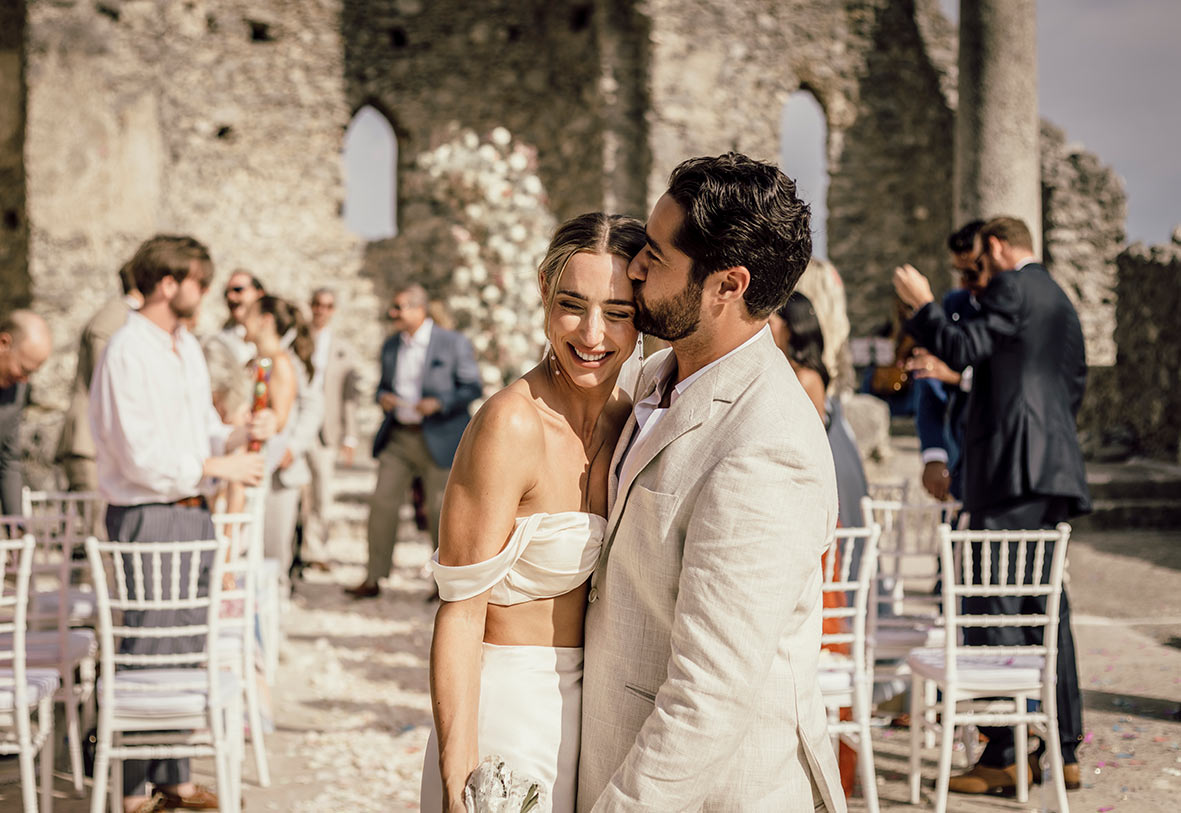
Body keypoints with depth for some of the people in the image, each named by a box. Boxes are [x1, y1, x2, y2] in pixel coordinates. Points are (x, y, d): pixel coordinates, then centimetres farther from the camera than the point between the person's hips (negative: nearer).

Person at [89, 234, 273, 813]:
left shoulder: (187, 347, 13)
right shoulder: (126, 353, -15)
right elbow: (141, 458, -19)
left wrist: (240, 435, -1)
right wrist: (216, 467, -14)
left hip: (191, 513, 9)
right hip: (146, 519, -9)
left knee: (184, 651, 13)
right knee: (146, 655, -3)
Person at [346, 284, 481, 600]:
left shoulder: (454, 343, -5)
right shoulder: (390, 346, 11)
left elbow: (472, 388, -5)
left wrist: (439, 403, -19)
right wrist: (383, 397, -2)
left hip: (437, 440, -5)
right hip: (397, 437, 5)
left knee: (440, 509, 1)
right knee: (382, 503, -1)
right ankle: (373, 580, 6)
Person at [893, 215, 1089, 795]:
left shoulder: (1012, 287, -5)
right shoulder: (1062, 304, 22)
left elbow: (962, 349, -15)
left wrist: (923, 304, -1)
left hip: (1013, 467, -10)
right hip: (1055, 469, 10)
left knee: (994, 609, -9)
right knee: (1045, 608, 12)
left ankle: (1003, 755, -11)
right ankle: (1064, 752, 15)